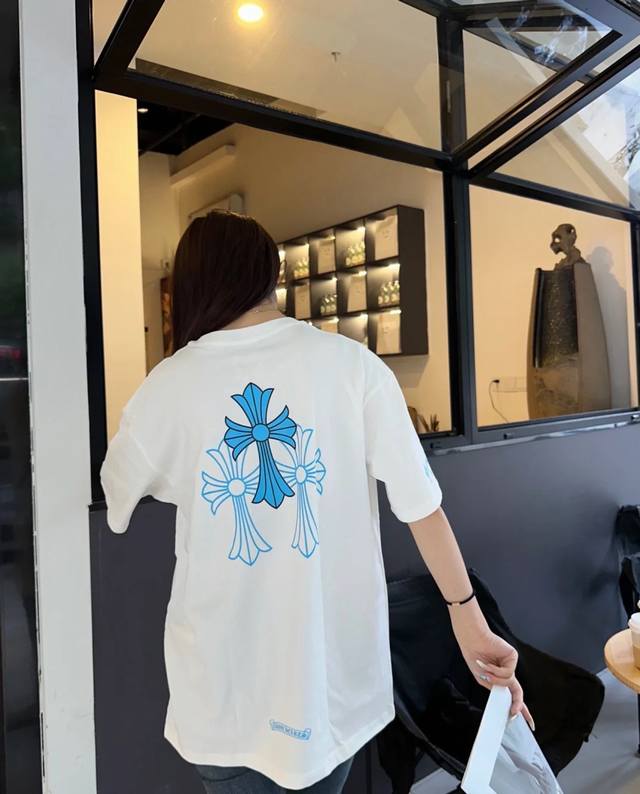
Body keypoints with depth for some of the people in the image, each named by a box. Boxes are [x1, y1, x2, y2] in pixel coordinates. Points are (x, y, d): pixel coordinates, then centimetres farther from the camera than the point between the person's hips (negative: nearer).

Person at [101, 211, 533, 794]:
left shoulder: (166, 385, -9)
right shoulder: (353, 363, -10)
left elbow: (116, 503, 8)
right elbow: (421, 504, -11)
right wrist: (468, 615, 0)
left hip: (225, 676, 0)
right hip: (336, 672, 1)